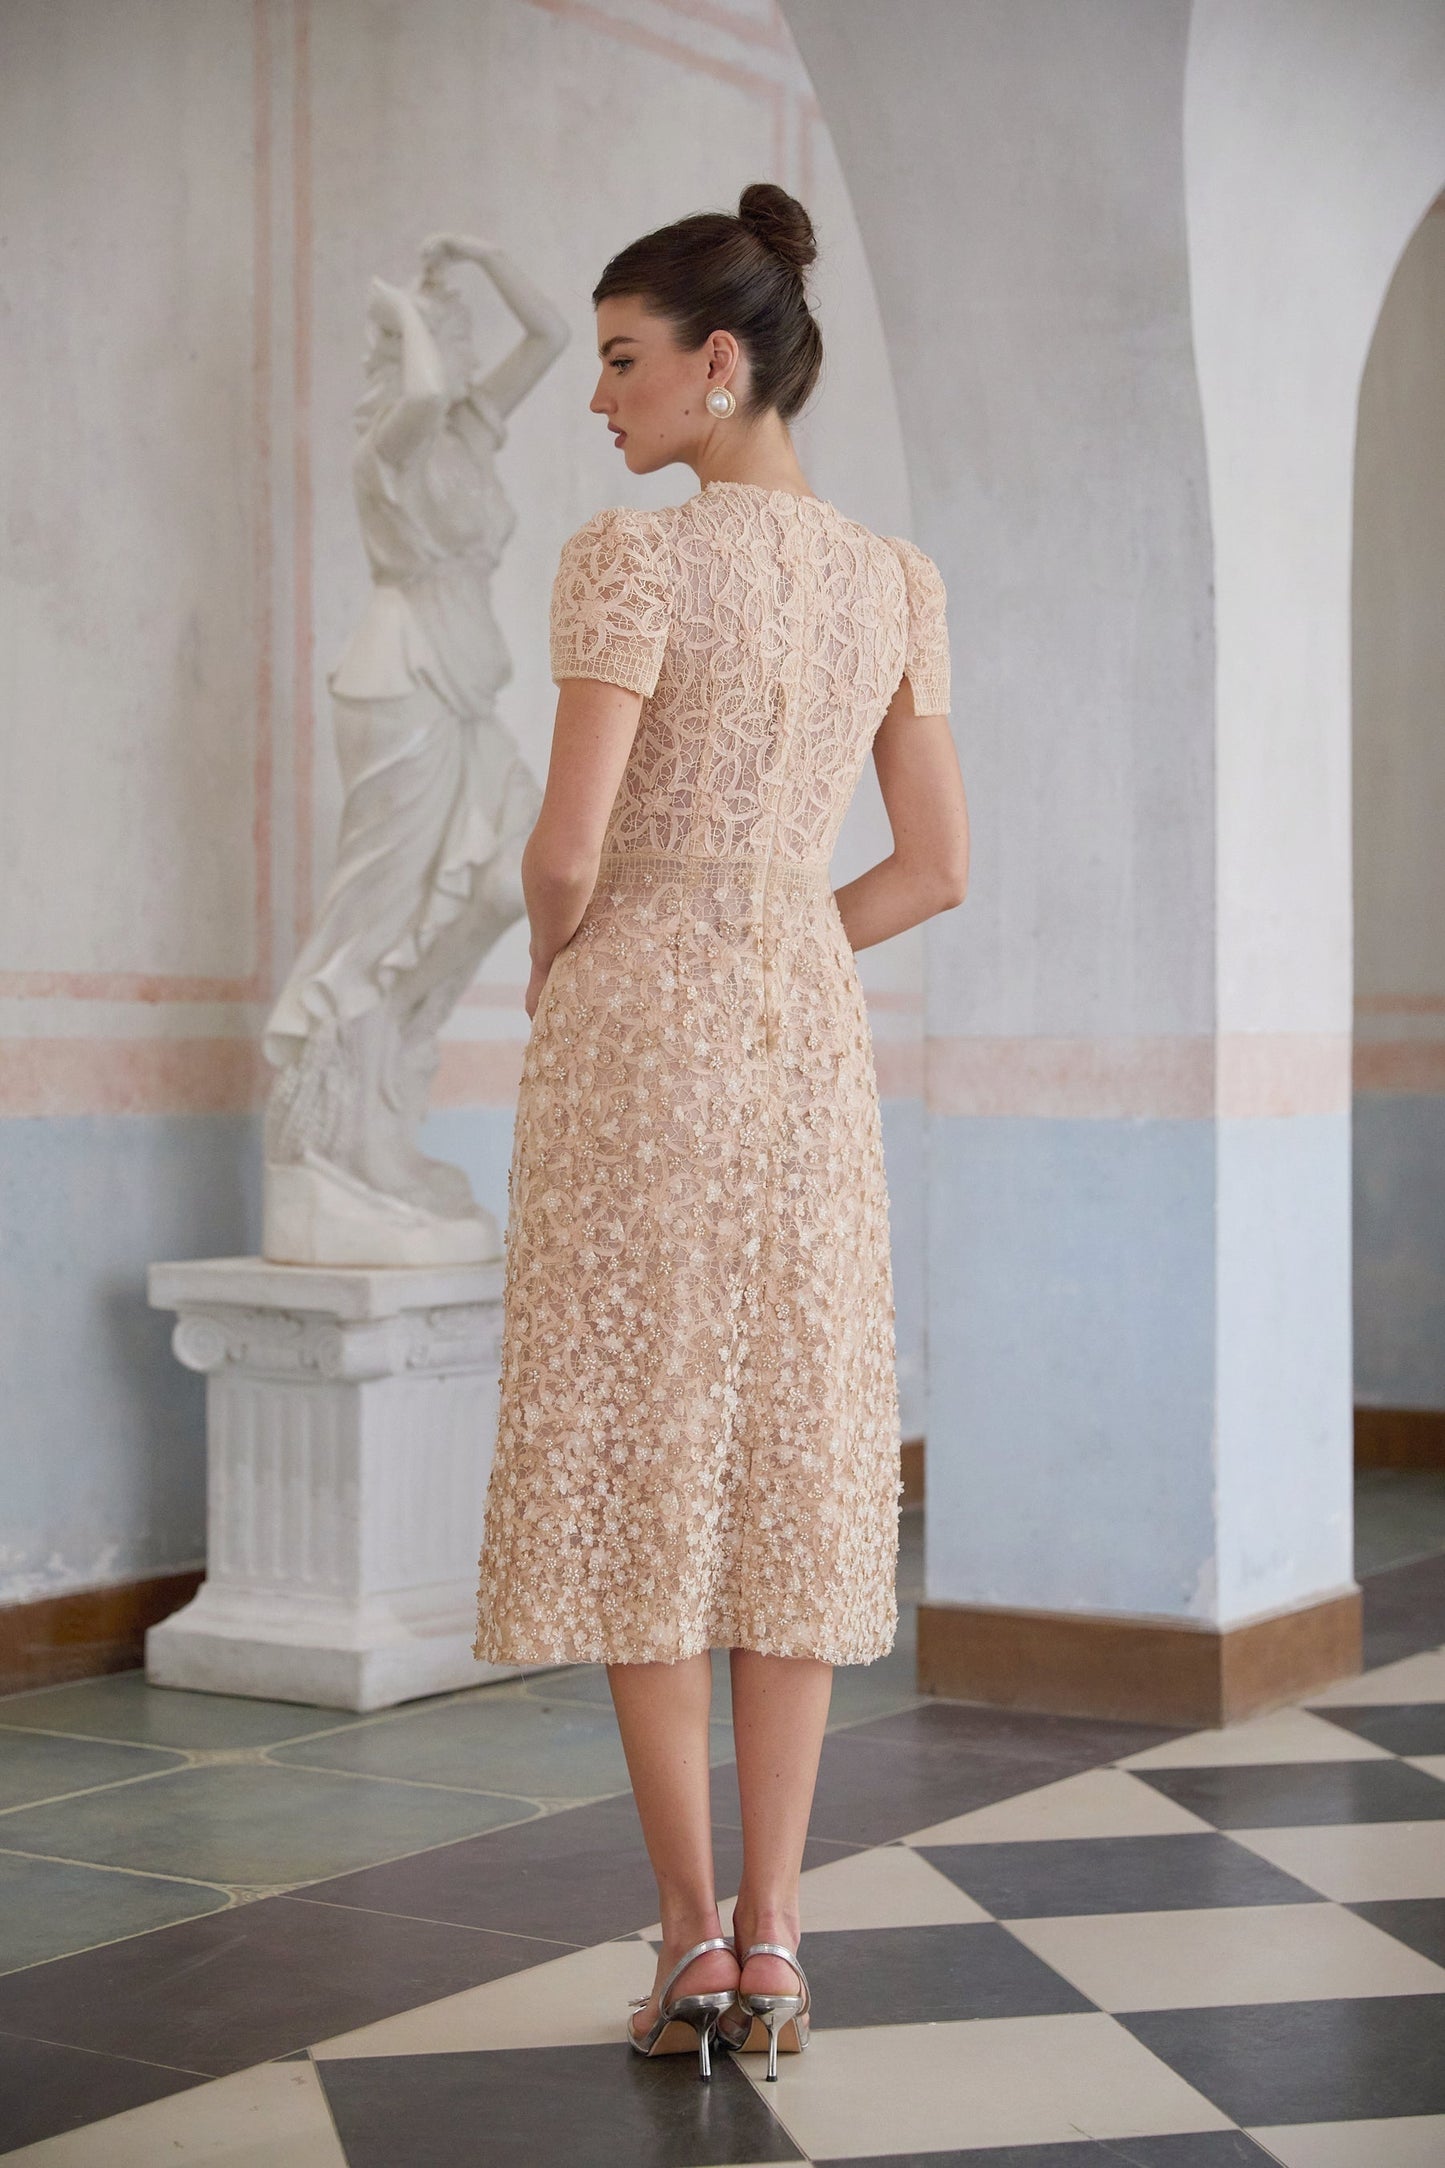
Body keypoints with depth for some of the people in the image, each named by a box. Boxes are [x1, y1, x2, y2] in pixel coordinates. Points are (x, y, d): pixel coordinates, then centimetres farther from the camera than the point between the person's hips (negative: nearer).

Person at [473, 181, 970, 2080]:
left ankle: (693, 1941, 4)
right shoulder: (900, 583, 7)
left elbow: (567, 853, -17)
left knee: (632, 1469, 2)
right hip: (811, 1033, 5)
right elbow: (937, 870, 8)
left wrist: (553, 976, 4)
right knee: (789, 1468, 7)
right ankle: (773, 1946, 10)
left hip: (635, 1027, -5)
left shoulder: (632, 561, -12)